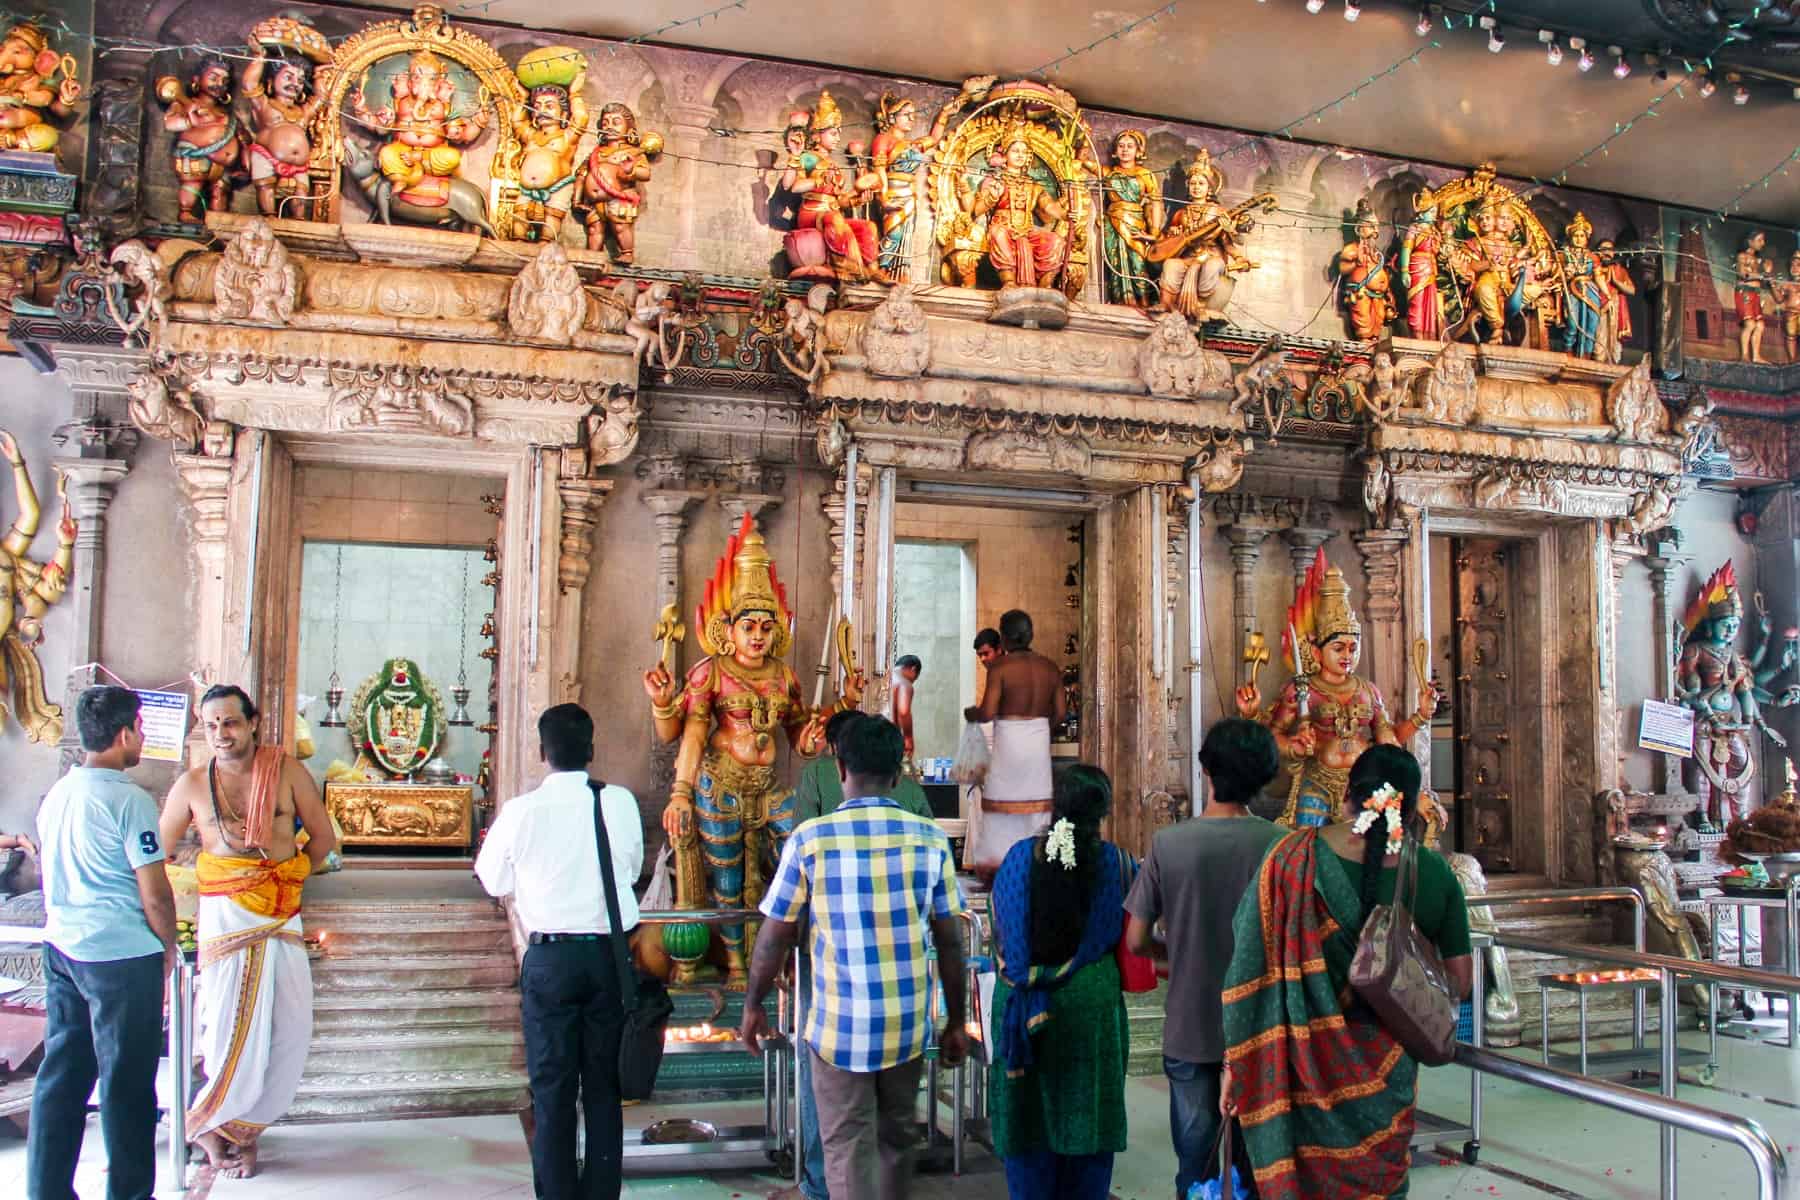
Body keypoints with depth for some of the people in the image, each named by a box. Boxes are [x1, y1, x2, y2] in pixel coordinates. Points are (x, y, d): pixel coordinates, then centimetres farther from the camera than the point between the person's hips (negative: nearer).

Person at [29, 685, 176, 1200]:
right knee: (127, 1081, 4)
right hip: (123, 955, -7)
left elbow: (55, 874, 16)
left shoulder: (56, 794, 6)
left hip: (61, 948, 7)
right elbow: (154, 893, -16)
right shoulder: (129, 800, -17)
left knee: (60, 1074, 13)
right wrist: (168, 945, -1)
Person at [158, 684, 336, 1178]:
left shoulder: (286, 770, -1)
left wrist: (289, 876, 0)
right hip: (225, 919, -2)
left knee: (289, 1030, 2)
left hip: (282, 919, 2)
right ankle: (207, 1124, 22)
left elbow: (324, 838, 6)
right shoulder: (193, 784, -1)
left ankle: (243, 1127, 20)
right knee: (234, 1031, -2)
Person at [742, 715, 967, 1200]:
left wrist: (753, 1006, 11)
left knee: (847, 1153, 7)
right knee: (896, 1139, 21)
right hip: (907, 1027, 3)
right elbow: (950, 943, 1)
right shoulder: (930, 839, -3)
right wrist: (955, 1022, 12)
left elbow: (775, 936, -3)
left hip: (838, 1028, -2)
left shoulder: (810, 839, -9)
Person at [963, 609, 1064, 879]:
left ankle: (997, 861, 8)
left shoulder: (1000, 668, -12)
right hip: (1039, 739, 4)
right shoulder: (1050, 667, 3)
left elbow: (987, 713, -16)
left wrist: (971, 713, 5)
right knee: (1036, 802, 11)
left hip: (1009, 739, -4)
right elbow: (1059, 713, 4)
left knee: (1002, 803, 6)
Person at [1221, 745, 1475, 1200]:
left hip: (1303, 1065, -1)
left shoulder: (1294, 857, -12)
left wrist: (1236, 1062, -2)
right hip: (1385, 1076, 1)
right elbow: (1459, 983, 1)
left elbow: (1252, 970, -10)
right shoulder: (1435, 874, -7)